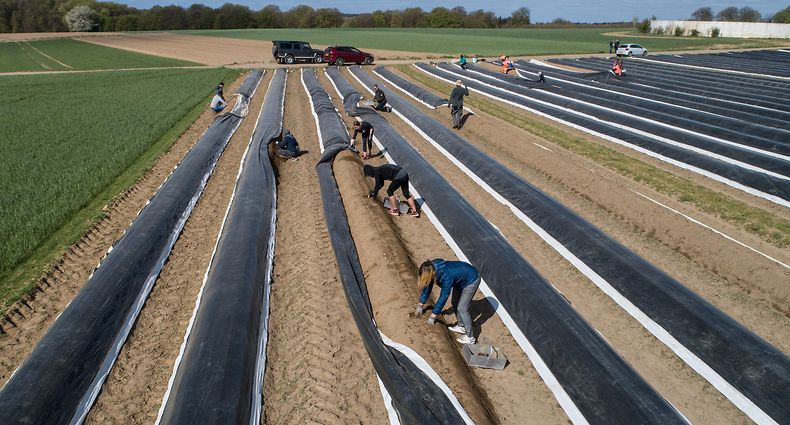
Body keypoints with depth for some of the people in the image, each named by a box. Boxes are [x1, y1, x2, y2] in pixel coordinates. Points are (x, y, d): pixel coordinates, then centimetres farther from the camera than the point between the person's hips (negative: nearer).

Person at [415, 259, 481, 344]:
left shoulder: (447, 277, -39)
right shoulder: (433, 269, -16)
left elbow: (443, 297, -30)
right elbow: (427, 287, -1)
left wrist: (433, 316, -21)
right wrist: (421, 305, 7)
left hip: (471, 280, -8)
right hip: (460, 279, 8)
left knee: (462, 308, -8)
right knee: (455, 303, 15)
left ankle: (470, 337, 1)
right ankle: (461, 326, 34)